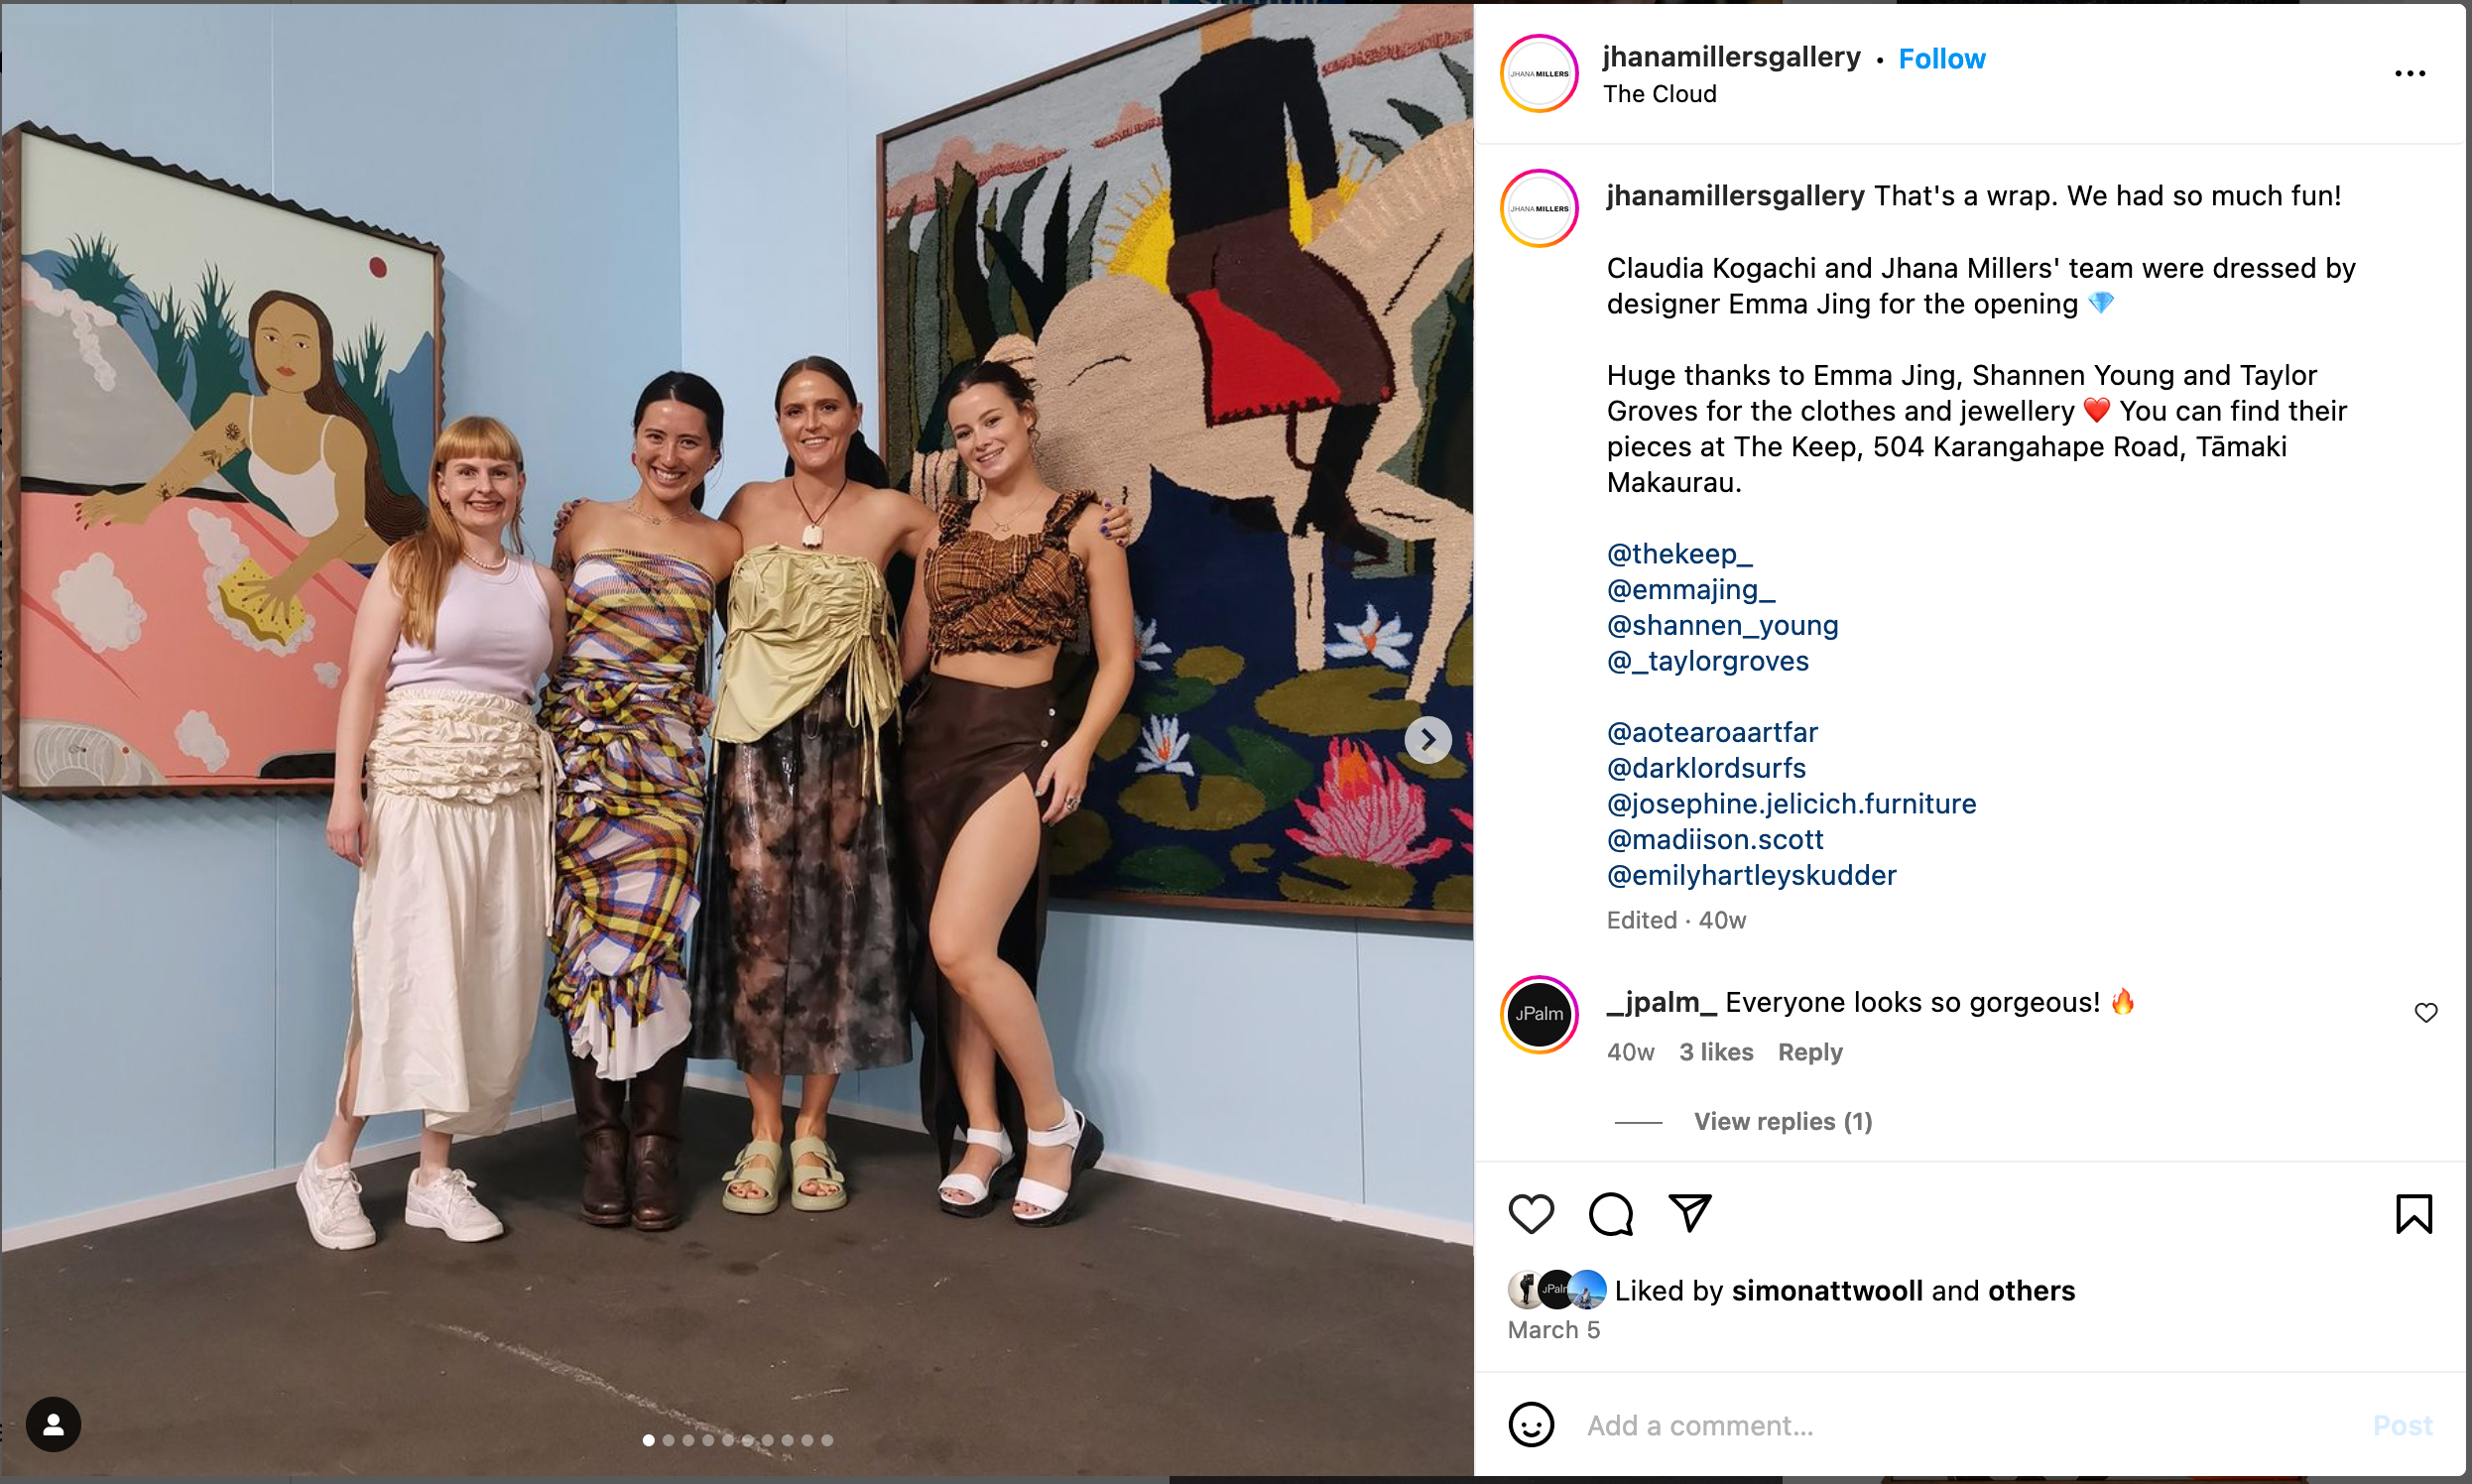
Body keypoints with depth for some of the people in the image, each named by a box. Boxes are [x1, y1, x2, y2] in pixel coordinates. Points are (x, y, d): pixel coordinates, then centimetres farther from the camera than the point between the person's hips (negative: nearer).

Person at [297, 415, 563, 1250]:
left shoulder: (542, 586, 14)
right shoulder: (407, 566, 3)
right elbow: (363, 682, -3)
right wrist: (346, 794, -11)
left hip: (511, 796, 4)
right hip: (417, 785, -4)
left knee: (488, 981, 4)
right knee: (410, 971, -5)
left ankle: (435, 1174, 16)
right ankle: (333, 1163, 14)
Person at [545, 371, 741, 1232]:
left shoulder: (722, 545, 9)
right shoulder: (582, 523, 10)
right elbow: (546, 631, 17)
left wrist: (712, 702, -1)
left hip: (668, 759, -1)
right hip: (580, 747, 1)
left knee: (652, 942, -5)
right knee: (587, 938, -2)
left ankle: (653, 1150, 4)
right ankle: (602, 1146, 8)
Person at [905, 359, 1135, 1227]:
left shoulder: (1082, 522, 2)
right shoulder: (943, 523, 15)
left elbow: (1116, 658, -1)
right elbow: (912, 648, 15)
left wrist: (1079, 748, -14)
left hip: (1017, 739, -5)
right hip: (932, 738, 5)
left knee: (961, 946, -17)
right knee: (948, 955, 5)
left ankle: (1054, 1125, 2)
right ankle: (983, 1133, 19)